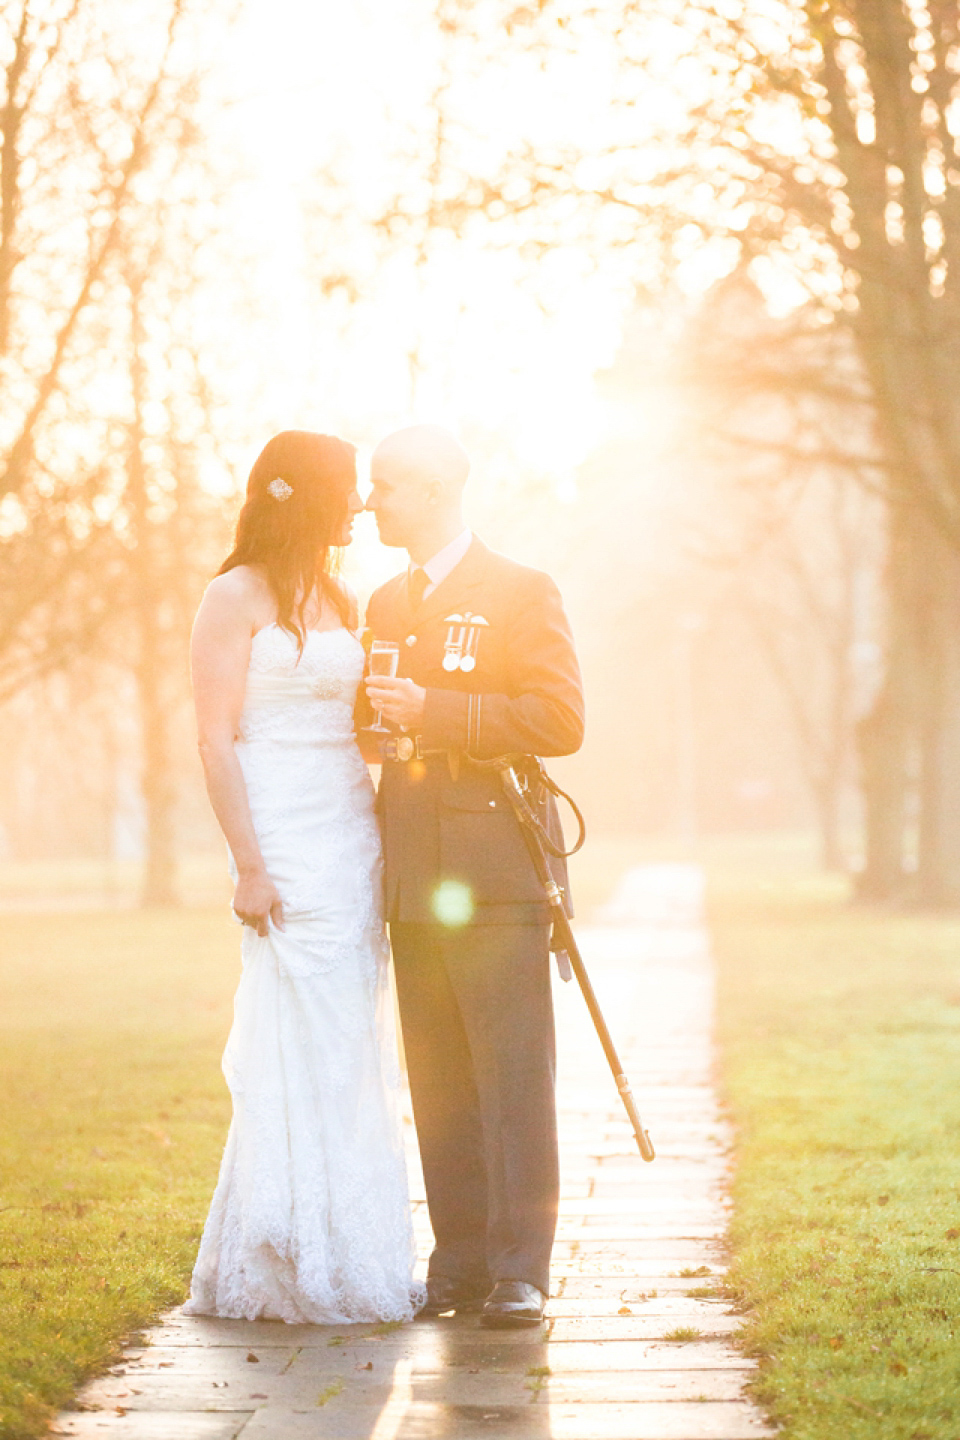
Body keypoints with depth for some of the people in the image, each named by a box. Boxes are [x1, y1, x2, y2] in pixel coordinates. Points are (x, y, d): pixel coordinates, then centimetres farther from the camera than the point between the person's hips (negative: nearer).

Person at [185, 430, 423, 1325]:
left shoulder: (339, 603, 17)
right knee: (302, 1055, -7)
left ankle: (354, 1260, 14)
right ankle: (301, 1272, 0)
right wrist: (248, 866, -15)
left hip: (356, 843, 7)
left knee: (352, 1056, 8)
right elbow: (215, 739, -9)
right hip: (286, 850, -7)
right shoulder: (237, 598, -4)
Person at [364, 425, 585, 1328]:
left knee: (513, 1075, -6)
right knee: (438, 1082, 5)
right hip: (414, 880, 6)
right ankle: (459, 1262, 10)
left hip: (494, 875, -6)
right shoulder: (386, 605, 20)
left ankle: (519, 1271, -4)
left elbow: (561, 720, -11)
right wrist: (376, 717, 6)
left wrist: (435, 712, -16)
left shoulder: (521, 594, -1)